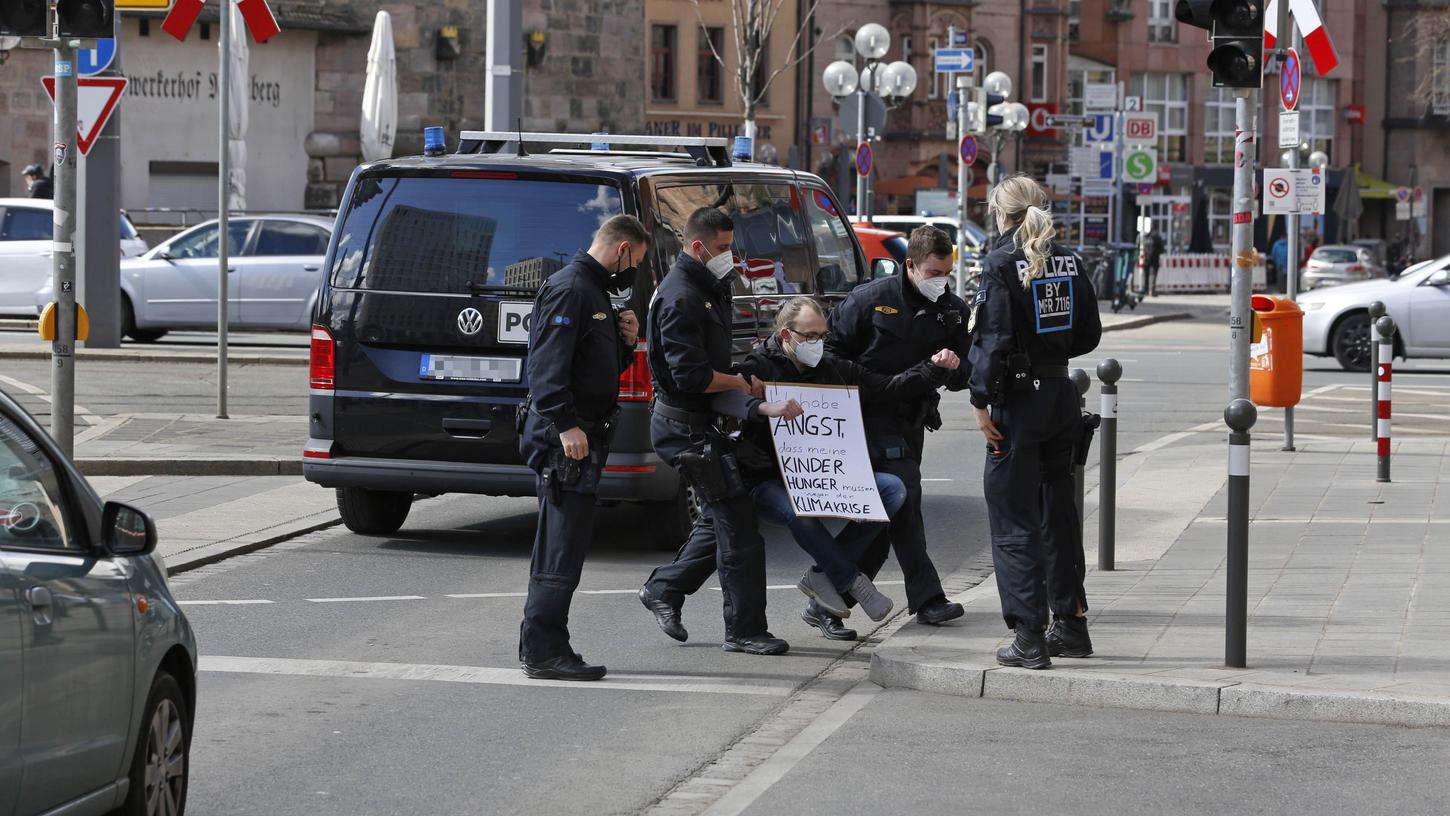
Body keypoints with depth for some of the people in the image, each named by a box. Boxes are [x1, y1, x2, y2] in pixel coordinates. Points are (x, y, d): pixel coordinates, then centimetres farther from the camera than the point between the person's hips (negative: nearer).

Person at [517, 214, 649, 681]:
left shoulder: (594, 291, 21)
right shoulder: (569, 289, -12)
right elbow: (548, 366, -22)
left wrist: (624, 344, 9)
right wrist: (567, 426, -28)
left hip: (580, 438, 11)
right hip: (564, 438, -11)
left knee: (558, 550, 14)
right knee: (563, 551, -11)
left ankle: (538, 648, 19)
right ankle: (544, 651, -10)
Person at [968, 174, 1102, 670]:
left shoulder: (1002, 263, -12)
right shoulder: (1069, 263, 6)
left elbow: (993, 339, -18)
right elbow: (1088, 335, 10)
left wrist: (982, 401, -14)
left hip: (1019, 400, -6)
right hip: (1061, 396, 6)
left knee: (1014, 518, -1)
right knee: (1059, 512, 18)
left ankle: (1029, 638, -4)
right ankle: (1071, 625, 23)